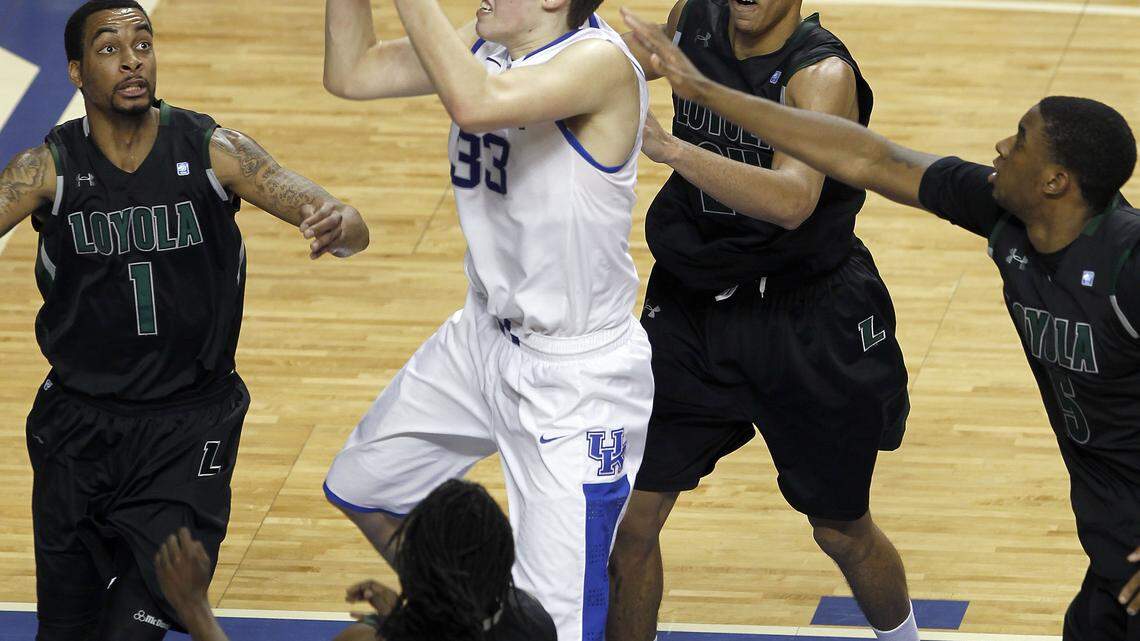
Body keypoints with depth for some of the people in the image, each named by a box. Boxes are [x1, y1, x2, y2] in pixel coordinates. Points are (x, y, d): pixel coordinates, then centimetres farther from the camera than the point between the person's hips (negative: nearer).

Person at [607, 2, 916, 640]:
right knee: (628, 519, -4)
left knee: (843, 530, 12)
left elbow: (793, 199, -41)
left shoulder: (824, 72, -23)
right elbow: (619, 63, 20)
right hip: (692, 306, 4)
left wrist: (670, 147, -49)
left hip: (808, 321, -4)